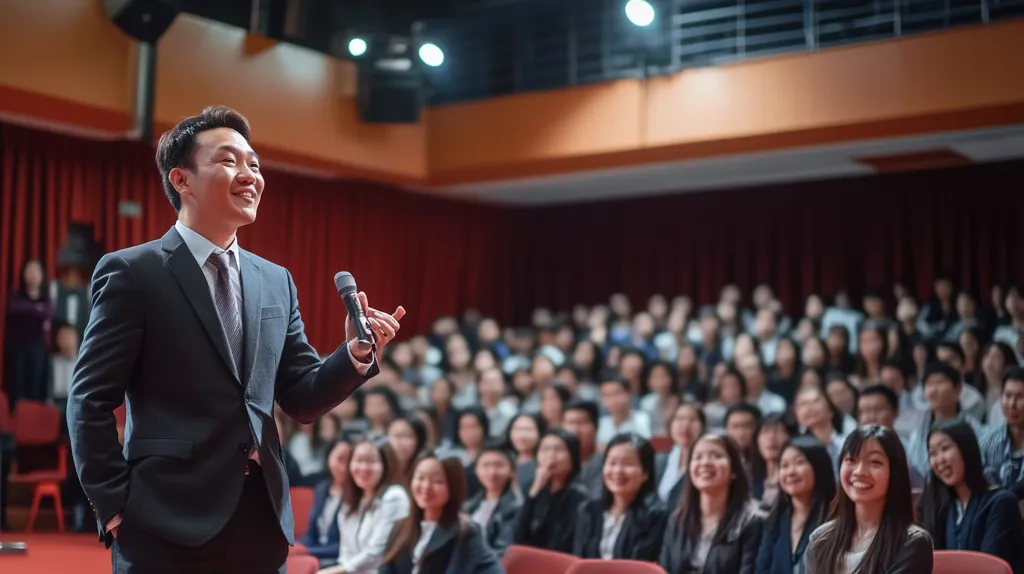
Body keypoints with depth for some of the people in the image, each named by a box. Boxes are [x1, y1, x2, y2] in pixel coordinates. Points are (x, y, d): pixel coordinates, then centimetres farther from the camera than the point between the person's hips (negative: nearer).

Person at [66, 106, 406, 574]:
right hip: (168, 526, -5)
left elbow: (302, 399, 11)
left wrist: (356, 353, -6)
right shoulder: (132, 272, -4)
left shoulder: (276, 281, 12)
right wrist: (117, 507, -9)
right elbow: (90, 401, -5)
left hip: (263, 522, 5)